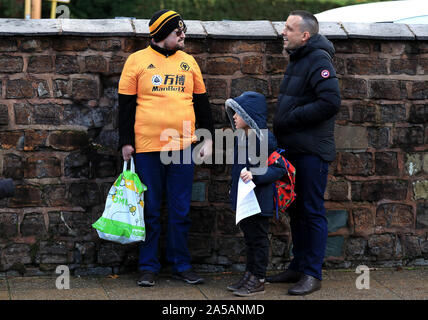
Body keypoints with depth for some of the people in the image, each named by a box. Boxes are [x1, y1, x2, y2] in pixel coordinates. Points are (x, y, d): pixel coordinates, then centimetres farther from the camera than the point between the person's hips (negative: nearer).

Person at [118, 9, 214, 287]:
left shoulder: (188, 62, 11)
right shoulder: (137, 61, 2)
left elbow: (201, 102, 16)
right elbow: (126, 104, 2)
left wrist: (208, 137, 10)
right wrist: (126, 142, -3)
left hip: (183, 148, 3)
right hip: (147, 148, -2)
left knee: (181, 211, 5)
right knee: (150, 211, 4)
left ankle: (181, 265, 14)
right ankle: (149, 267, 12)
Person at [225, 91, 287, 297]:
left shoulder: (265, 140, -19)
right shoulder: (240, 138, 8)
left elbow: (279, 168, -20)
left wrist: (255, 175, -27)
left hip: (259, 200, -8)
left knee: (258, 237, 1)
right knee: (249, 236, 17)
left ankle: (258, 280, 8)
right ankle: (249, 274, 27)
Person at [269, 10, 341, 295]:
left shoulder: (319, 60, -14)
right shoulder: (297, 60, 16)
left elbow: (330, 102, -25)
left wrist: (290, 118, -19)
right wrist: (280, 127, 9)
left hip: (312, 151, -10)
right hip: (294, 149, 10)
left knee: (312, 211, -3)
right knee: (296, 210, 15)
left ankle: (312, 274, 2)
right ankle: (298, 267, 24)